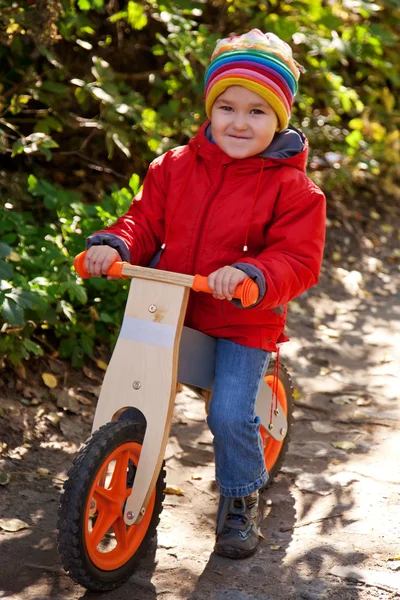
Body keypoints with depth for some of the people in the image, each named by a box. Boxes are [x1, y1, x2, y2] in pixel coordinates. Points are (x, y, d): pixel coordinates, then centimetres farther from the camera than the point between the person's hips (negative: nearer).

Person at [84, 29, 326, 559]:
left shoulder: (291, 188, -10)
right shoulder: (174, 167, 2)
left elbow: (298, 260, -16)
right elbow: (146, 220, 5)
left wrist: (250, 276, -36)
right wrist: (114, 245, -17)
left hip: (243, 323, -4)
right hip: (168, 311, 4)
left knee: (231, 414, -15)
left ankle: (241, 499, 15)